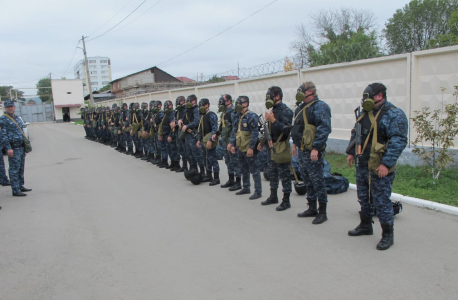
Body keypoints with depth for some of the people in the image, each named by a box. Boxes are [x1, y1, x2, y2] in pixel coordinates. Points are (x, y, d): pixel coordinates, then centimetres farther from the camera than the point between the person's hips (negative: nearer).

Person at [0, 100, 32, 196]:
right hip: (13, 148, -8)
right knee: (14, 169, -5)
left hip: (21, 147, 8)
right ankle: (15, 190, -2)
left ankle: (21, 186, 24)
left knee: (21, 168, 14)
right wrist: (8, 148, -19)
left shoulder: (18, 118, 17)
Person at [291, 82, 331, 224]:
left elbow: (324, 128, -22)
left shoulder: (319, 106, -13)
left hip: (312, 151, -10)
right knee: (308, 181, 16)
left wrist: (316, 148, -26)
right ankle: (312, 209, 27)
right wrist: (295, 144, 24)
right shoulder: (301, 108, 16)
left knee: (317, 181, -3)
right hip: (302, 150, 10)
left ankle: (322, 212, 8)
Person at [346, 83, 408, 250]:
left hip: (379, 168, -8)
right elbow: (356, 134, 21)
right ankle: (365, 226, 37)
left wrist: (386, 164, -26)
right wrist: (351, 152, 13)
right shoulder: (365, 113, 11)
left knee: (381, 201, -1)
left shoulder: (394, 115, -15)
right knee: (364, 197, 19)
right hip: (362, 165, 8)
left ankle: (388, 235, 14)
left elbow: (399, 141, -22)